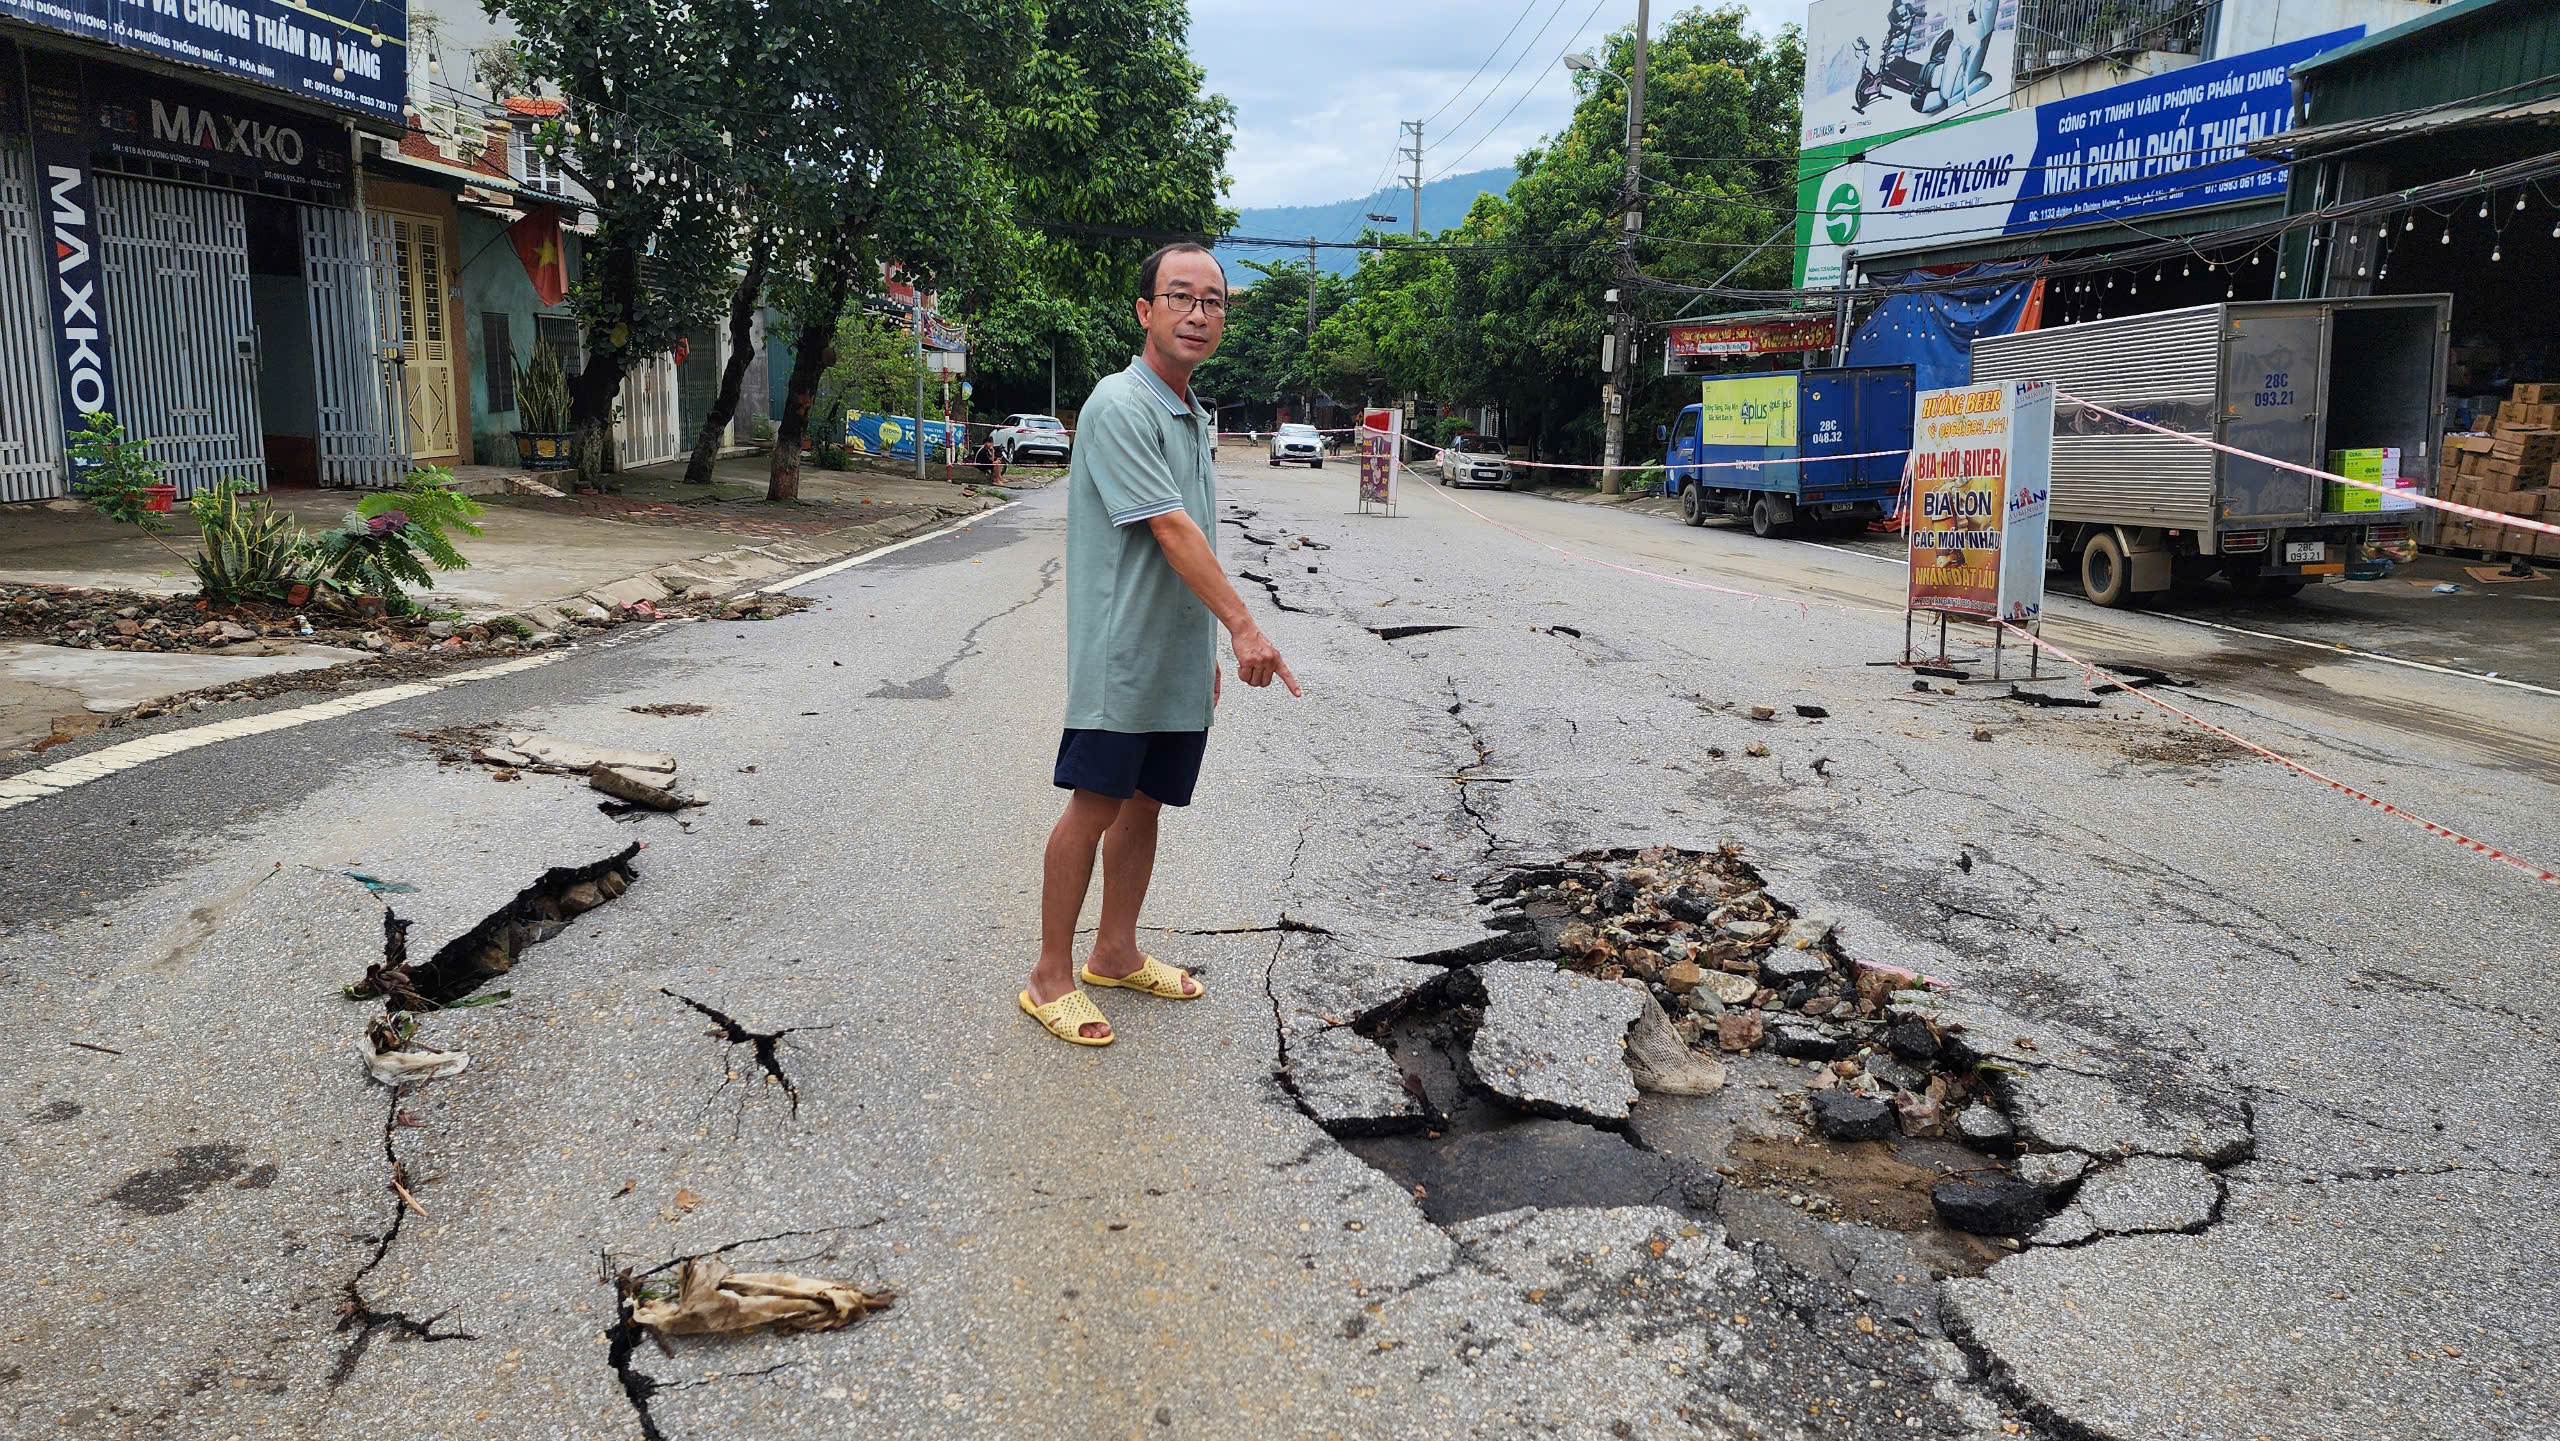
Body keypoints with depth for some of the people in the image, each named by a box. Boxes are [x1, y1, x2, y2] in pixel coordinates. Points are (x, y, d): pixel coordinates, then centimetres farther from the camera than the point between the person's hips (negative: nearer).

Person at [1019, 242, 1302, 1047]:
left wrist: (1209, 646, 20)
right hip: (1122, 652, -8)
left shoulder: (1196, 419, 15)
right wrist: (1243, 626, -25)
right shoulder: (1120, 407, -14)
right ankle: (1050, 978, 6)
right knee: (1094, 805, -4)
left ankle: (1116, 954, 27)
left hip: (1181, 658, 8)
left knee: (1145, 803, 14)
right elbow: (1171, 532, -21)